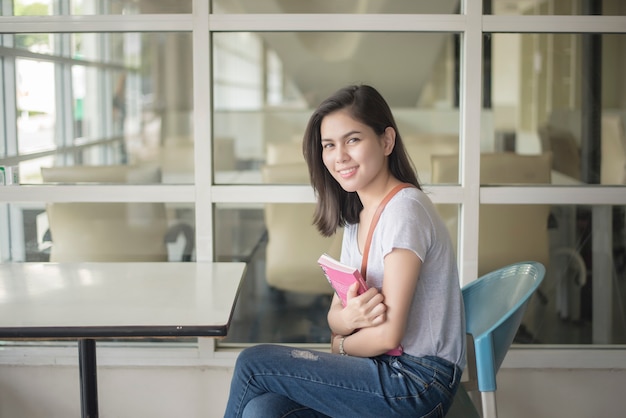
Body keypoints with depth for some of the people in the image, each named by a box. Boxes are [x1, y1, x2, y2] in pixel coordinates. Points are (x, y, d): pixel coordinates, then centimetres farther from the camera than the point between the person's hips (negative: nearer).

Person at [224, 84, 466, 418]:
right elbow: (334, 315, 8)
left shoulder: (404, 209, -17)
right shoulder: (356, 217, 12)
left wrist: (340, 345, 1)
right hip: (387, 369, 7)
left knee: (252, 363, -9)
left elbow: (388, 335, -18)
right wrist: (348, 318, -16)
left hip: (418, 382, -7)